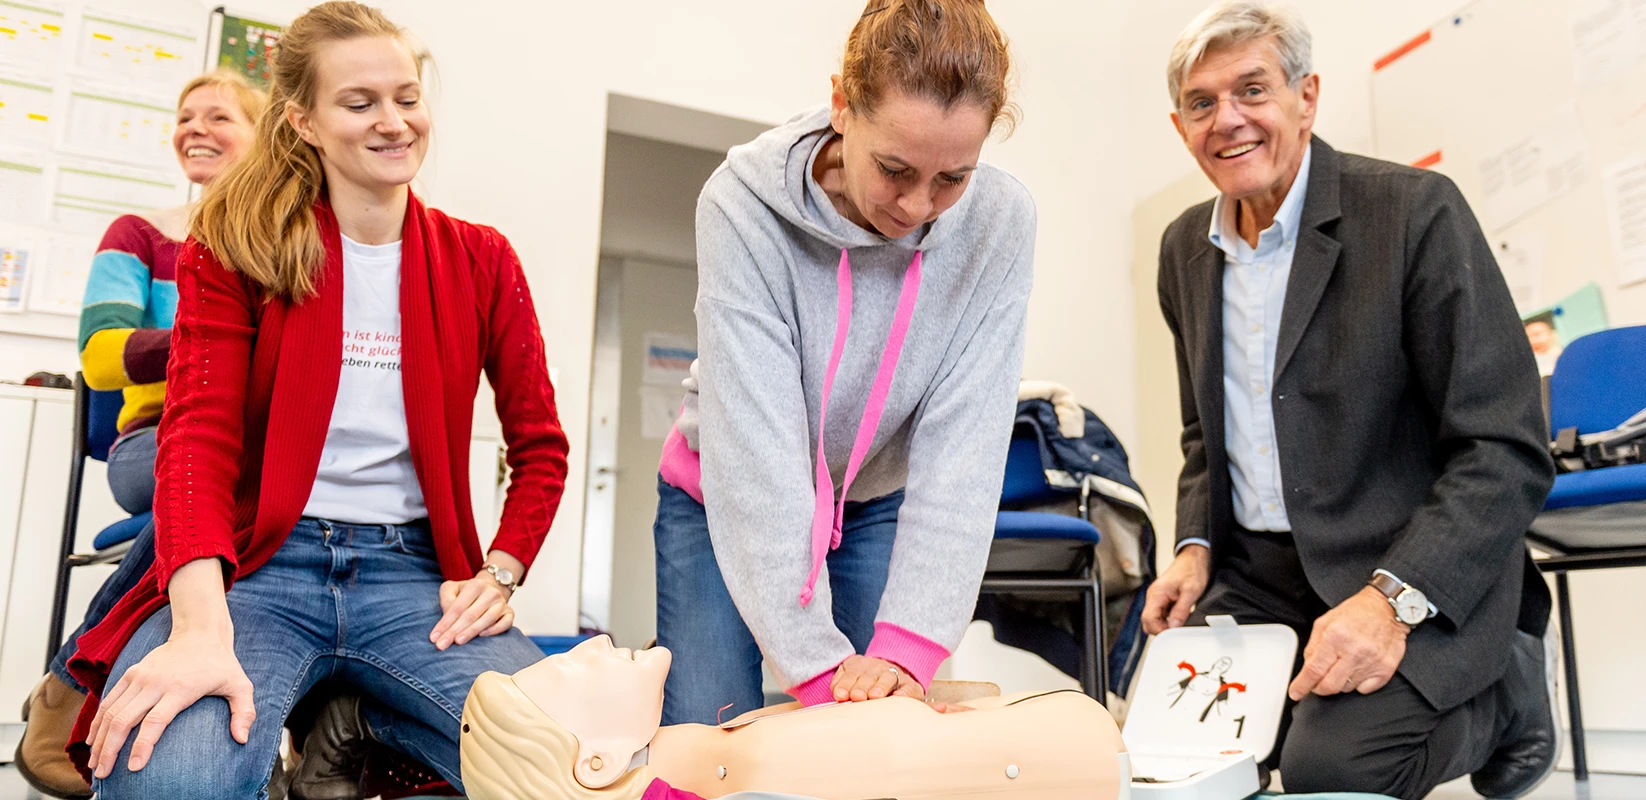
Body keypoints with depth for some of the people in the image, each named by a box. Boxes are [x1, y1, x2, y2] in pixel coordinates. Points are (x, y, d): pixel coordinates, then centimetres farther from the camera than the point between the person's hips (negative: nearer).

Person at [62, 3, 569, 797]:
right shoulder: (234, 246, 4)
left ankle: (374, 721, 0)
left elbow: (539, 445, 11)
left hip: (413, 571, 3)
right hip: (259, 563, -2)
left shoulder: (479, 260, 9)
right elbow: (199, 433, -10)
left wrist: (498, 576, -6)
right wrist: (201, 628, -27)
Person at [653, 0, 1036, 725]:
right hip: (724, 502, -1)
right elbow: (757, 444, -33)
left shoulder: (999, 222, -21)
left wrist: (908, 646, -32)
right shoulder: (744, 203, -28)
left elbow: (962, 445, -24)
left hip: (879, 505, 2)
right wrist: (819, 665, -37)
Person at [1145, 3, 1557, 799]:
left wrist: (1392, 598, -26)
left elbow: (1508, 452, -15)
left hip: (1420, 576, -5)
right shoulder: (1185, 247, 7)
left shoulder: (1415, 210, -12)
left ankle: (1504, 690, 5)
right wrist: (1196, 547, 2)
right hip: (1257, 574, 5)